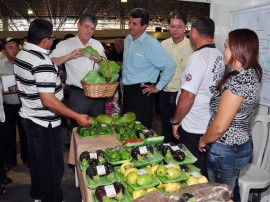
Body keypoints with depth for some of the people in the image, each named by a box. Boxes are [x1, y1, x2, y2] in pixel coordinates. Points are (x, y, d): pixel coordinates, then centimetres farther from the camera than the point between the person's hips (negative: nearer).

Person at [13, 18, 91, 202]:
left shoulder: (22, 55, 4)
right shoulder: (41, 62, -26)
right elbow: (48, 101, -29)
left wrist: (69, 57, 23)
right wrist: (77, 117, -25)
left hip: (28, 117, 10)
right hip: (44, 124, -10)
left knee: (36, 159, 24)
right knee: (52, 165, 6)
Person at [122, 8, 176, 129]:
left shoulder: (151, 44, -15)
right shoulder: (127, 40, 8)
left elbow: (170, 65, -17)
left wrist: (158, 87, -13)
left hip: (142, 91, -7)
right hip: (127, 89, 8)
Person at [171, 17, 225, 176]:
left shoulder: (198, 57, -20)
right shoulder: (219, 55, 5)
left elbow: (188, 96, -23)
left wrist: (176, 121, -10)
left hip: (194, 129, -8)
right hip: (212, 126, 8)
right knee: (206, 172, 21)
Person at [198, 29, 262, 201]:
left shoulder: (237, 80, -26)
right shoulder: (252, 75, 3)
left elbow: (219, 127, -26)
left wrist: (203, 140, -9)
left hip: (226, 150, -9)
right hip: (242, 144, 9)